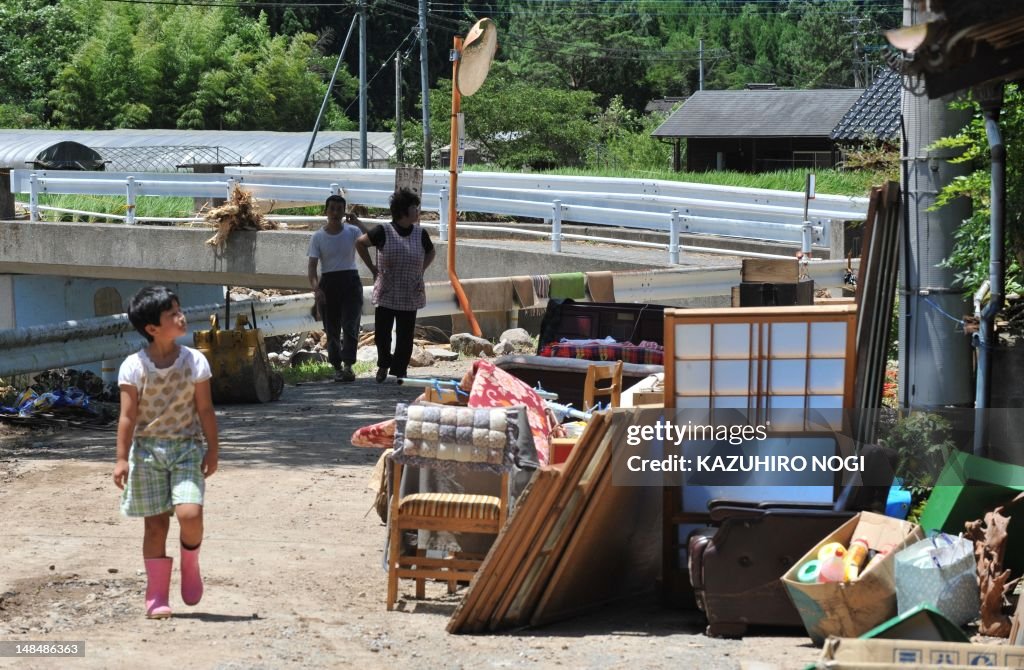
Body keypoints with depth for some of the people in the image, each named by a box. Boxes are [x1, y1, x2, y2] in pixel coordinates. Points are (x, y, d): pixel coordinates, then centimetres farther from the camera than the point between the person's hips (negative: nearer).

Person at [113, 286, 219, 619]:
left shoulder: (195, 361, -4)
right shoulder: (134, 366, -8)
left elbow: (205, 410, 2)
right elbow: (128, 416, -7)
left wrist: (212, 450, 2)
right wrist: (122, 459, -10)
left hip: (187, 448, 1)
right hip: (147, 450, -1)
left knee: (190, 513, -18)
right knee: (156, 523, 2)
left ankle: (190, 563, 12)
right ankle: (157, 594, 12)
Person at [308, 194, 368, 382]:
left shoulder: (352, 232, 2)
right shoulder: (318, 237, 2)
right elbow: (312, 266, -3)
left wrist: (357, 223, -14)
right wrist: (315, 288, -19)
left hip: (350, 282, -1)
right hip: (328, 283, 1)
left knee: (350, 326, -13)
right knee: (331, 330, 4)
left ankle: (348, 365, -17)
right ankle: (337, 367, 13)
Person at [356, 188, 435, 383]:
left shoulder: (420, 233, 3)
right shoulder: (384, 232, -7)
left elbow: (430, 252, 22)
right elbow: (360, 243, 4)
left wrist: (420, 271, 9)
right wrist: (372, 268, 3)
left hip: (410, 296, 2)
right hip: (386, 294, -2)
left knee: (405, 336, 2)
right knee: (382, 333, 1)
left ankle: (400, 371, 13)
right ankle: (384, 364, 25)